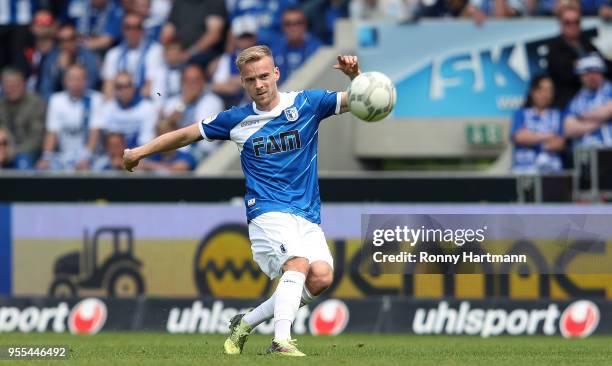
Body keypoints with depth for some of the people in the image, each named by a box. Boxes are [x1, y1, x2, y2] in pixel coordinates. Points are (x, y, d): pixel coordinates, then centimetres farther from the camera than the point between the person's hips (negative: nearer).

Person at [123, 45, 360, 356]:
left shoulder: (306, 104, 5)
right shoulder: (237, 120, 8)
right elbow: (187, 134, 20)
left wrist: (355, 74, -18)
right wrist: (141, 152, 19)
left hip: (308, 217, 2)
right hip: (268, 212, -2)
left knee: (321, 276, -21)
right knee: (298, 262, -31)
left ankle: (247, 322, -4)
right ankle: (281, 341, -38)